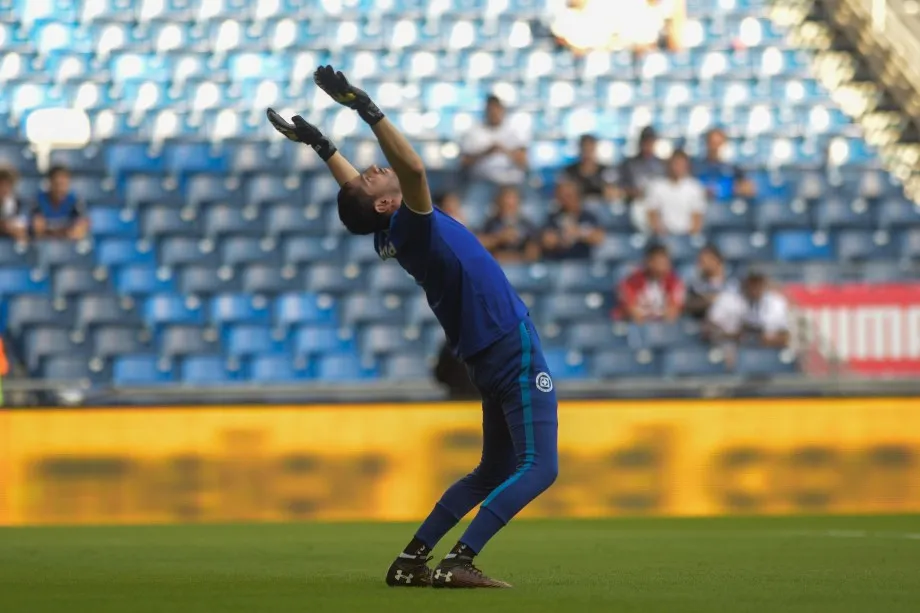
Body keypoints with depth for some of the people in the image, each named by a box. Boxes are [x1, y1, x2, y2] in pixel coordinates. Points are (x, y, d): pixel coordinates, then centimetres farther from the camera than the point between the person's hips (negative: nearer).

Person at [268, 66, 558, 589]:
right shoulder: (412, 227, -18)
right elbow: (414, 168, -34)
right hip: (515, 351, -9)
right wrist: (366, 108, -31)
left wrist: (320, 143, 28)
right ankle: (458, 563, -22)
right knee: (537, 469, -12)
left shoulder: (391, 235, 5)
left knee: (494, 471, 19)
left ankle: (412, 560, 15)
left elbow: (354, 189, 23)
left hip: (493, 359, 9)